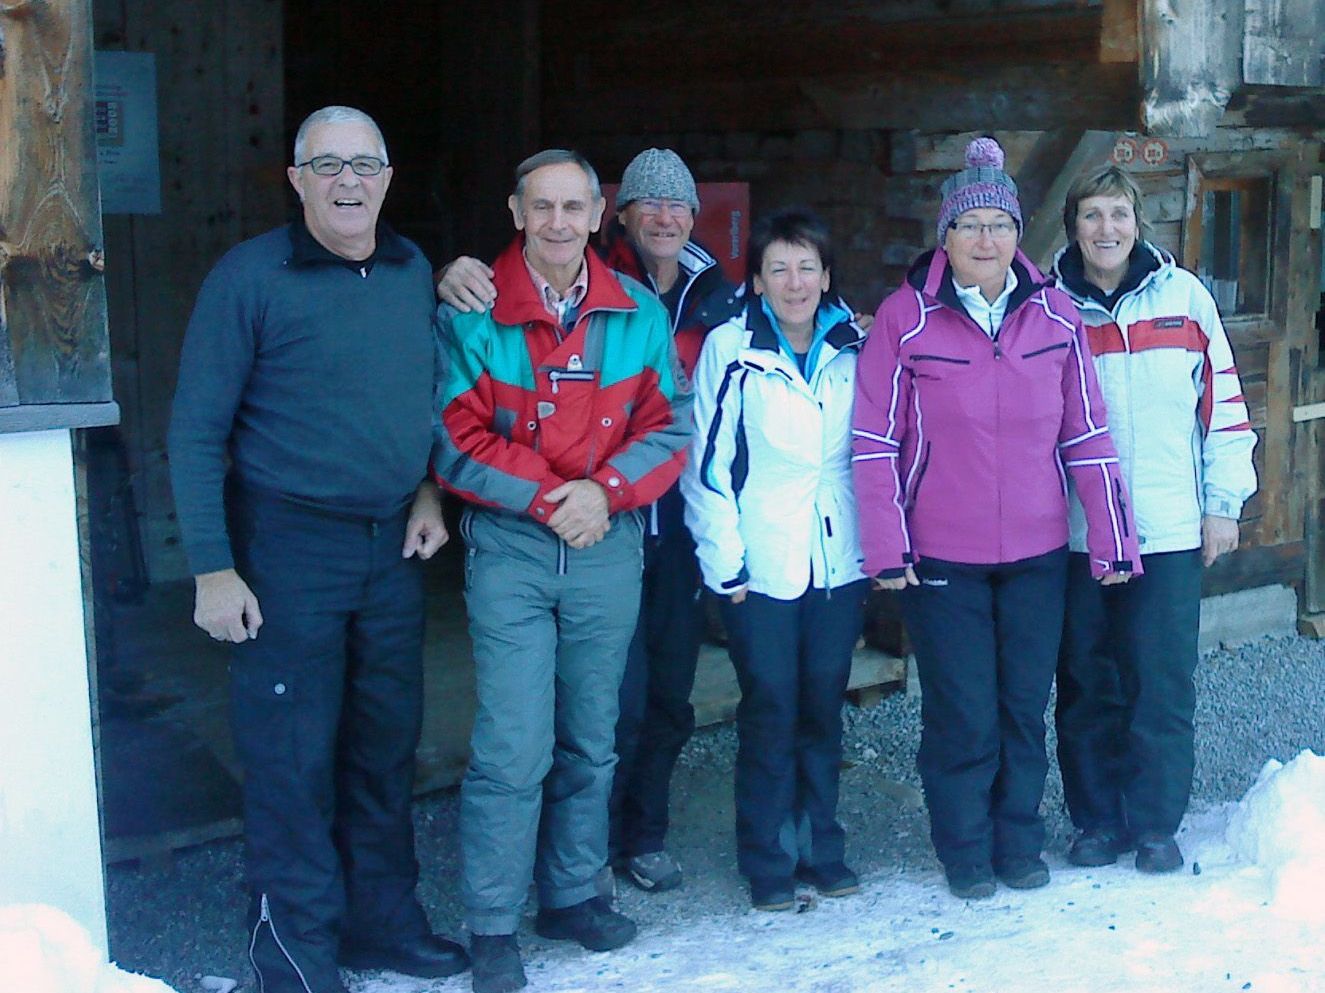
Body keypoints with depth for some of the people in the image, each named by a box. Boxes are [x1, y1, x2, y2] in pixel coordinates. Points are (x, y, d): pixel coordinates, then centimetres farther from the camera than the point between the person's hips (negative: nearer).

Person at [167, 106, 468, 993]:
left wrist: (428, 489, 5)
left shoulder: (415, 272, 6)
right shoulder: (250, 278, -11)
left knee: (387, 743, 14)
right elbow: (197, 431, -10)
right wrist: (213, 568, -13)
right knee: (291, 755, 0)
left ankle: (382, 919, 29)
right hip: (289, 545, -5)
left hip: (394, 546, 6)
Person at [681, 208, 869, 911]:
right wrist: (724, 562, -9)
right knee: (770, 713, 1)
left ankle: (822, 848, 24)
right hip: (761, 566, -3)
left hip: (839, 562, 4)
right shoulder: (731, 350, -5)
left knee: (824, 708, 10)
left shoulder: (852, 349, 7)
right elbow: (707, 463, -6)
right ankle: (768, 863, 14)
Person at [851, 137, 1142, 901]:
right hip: (942, 557, -3)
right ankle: (966, 851, 22)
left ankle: (1021, 842, 28)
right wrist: (887, 548, -9)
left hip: (1038, 552, 3)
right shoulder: (905, 319, -8)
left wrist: (1112, 537, 2)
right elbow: (875, 441, -6)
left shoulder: (1056, 315, 1)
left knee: (1027, 705, 11)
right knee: (963, 715, 4)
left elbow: (1087, 435, 3)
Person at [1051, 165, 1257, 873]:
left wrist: (1224, 502, 4)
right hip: (1074, 536, 1)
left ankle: (1155, 825, 15)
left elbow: (1222, 399, 6)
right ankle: (1097, 820, 20)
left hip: (1170, 531, 0)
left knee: (1163, 684, 2)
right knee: (1087, 684, 7)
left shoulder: (1184, 297, 2)